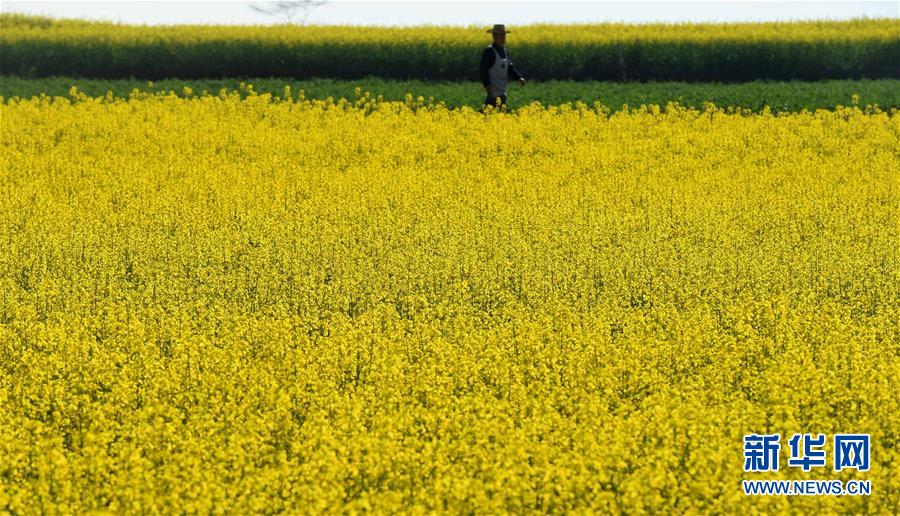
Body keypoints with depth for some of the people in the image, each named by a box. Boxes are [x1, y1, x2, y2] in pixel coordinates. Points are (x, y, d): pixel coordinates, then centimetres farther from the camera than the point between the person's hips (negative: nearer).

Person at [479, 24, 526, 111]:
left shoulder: (505, 51, 13)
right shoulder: (489, 51, -12)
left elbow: (510, 68, 17)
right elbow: (483, 70, -15)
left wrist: (519, 78, 2)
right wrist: (487, 85, -23)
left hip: (502, 91, 9)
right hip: (494, 91, -9)